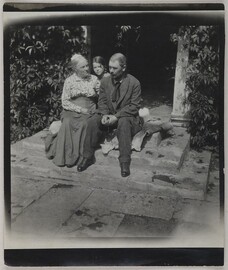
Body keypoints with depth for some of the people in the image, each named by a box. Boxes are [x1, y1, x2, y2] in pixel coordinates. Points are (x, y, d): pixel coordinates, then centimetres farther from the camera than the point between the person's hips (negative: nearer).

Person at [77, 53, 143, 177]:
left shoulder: (134, 83, -11)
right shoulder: (105, 81, 2)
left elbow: (134, 106, -13)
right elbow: (102, 101, 6)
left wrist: (117, 116, -24)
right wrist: (105, 114, -16)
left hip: (126, 116, -4)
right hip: (108, 114, 4)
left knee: (124, 123, -37)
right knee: (92, 121, -23)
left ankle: (124, 162, -30)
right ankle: (87, 157, -12)